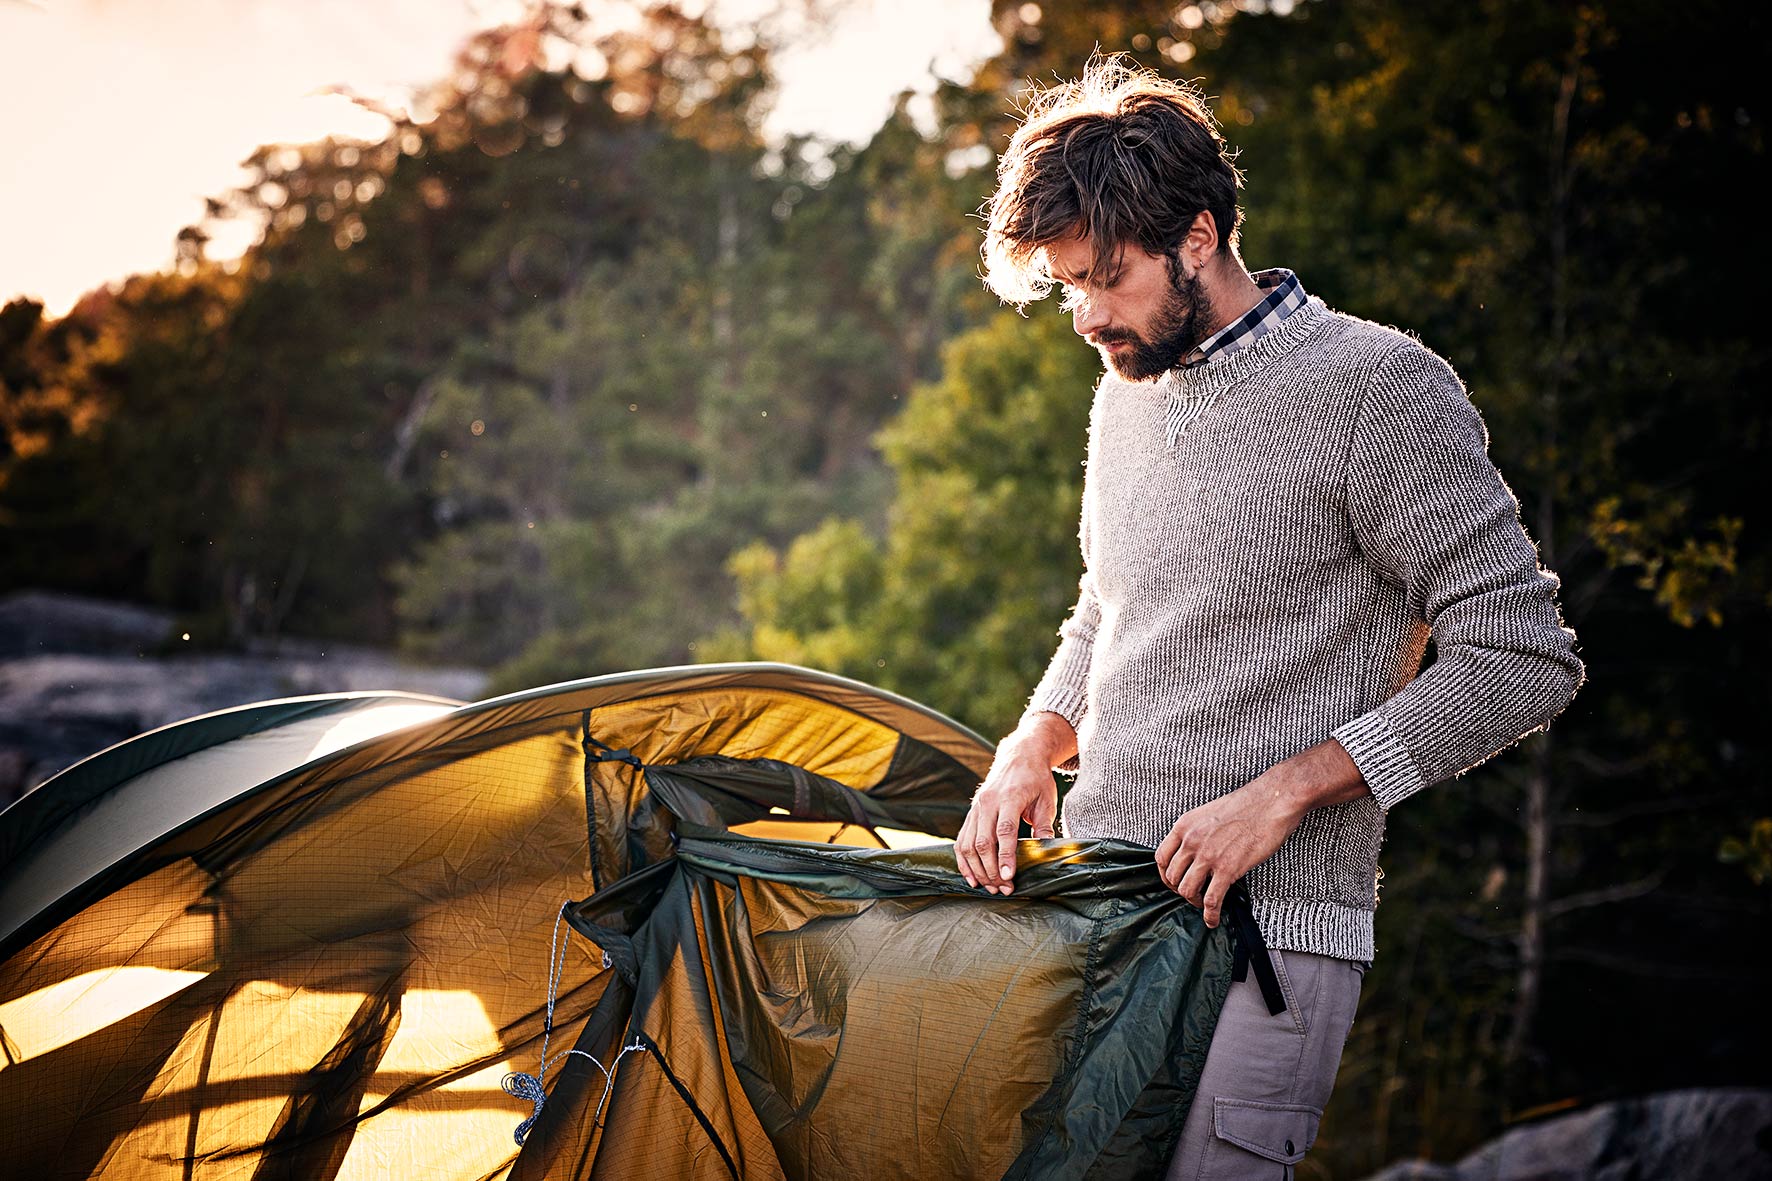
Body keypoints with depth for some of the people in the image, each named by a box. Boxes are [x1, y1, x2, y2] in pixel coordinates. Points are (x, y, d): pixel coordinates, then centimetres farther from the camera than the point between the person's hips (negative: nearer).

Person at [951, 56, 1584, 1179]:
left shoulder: (1377, 387, -8)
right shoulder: (1129, 391, 15)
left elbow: (1520, 661, -11)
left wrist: (1282, 791, -16)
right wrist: (1032, 749, 7)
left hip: (1263, 929, -7)